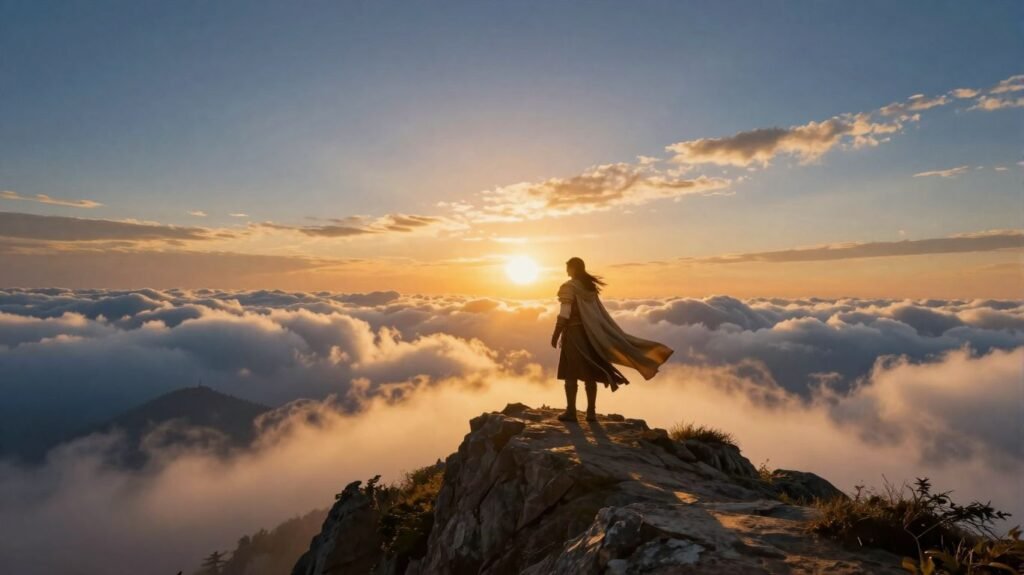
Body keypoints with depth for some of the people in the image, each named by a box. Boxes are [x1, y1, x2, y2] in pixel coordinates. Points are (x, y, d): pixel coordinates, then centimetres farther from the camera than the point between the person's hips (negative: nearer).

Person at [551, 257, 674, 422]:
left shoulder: (568, 287, -11)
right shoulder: (590, 286, 11)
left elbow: (564, 315, -17)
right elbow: (600, 313, 12)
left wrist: (555, 335, -13)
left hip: (574, 332, -7)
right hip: (589, 333, 7)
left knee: (570, 374, 0)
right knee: (589, 374, 9)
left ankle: (571, 411, 3)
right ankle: (591, 412, 13)